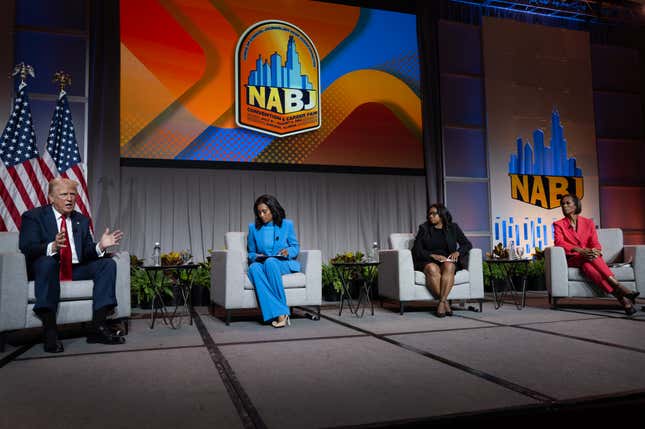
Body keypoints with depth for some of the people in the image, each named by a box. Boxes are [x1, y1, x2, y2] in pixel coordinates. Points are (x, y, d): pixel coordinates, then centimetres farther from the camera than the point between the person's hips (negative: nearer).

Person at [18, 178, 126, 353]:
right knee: (47, 261, -37)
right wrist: (52, 247, -34)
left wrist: (100, 246, -14)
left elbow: (87, 253, 10)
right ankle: (49, 331, -37)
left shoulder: (82, 220, 16)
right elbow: (26, 247, -14)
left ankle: (98, 328, -22)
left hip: (75, 270, 5)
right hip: (44, 268, -5)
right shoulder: (33, 216, 1)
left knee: (108, 264, -15)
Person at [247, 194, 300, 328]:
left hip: (283, 263, -2)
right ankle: (280, 313, -42)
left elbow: (296, 247, 9)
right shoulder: (253, 227, 11)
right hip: (262, 264, 2)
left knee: (270, 262, -38)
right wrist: (256, 257, -6)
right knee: (254, 268, -36)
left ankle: (279, 314, -38)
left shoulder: (287, 224, 6)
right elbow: (251, 252, 17)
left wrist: (288, 252, -13)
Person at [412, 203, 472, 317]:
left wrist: (457, 252, -9)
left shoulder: (453, 228, 14)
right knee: (432, 269, -37)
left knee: (449, 266, -36)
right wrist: (433, 255, -13)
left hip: (448, 260, 1)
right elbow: (416, 250, 2)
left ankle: (441, 302, -38)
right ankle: (445, 303, -32)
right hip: (428, 261, -1)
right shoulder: (424, 228, 10)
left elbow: (467, 244, 11)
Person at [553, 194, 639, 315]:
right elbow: (559, 242, -9)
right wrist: (580, 250, -26)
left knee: (586, 266, -37)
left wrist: (595, 251, -21)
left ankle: (620, 295, -48)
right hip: (572, 259, -1)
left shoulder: (588, 222, 16)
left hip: (589, 257, 1)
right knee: (587, 261, -37)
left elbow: (595, 243, 6)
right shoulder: (558, 224, 9)